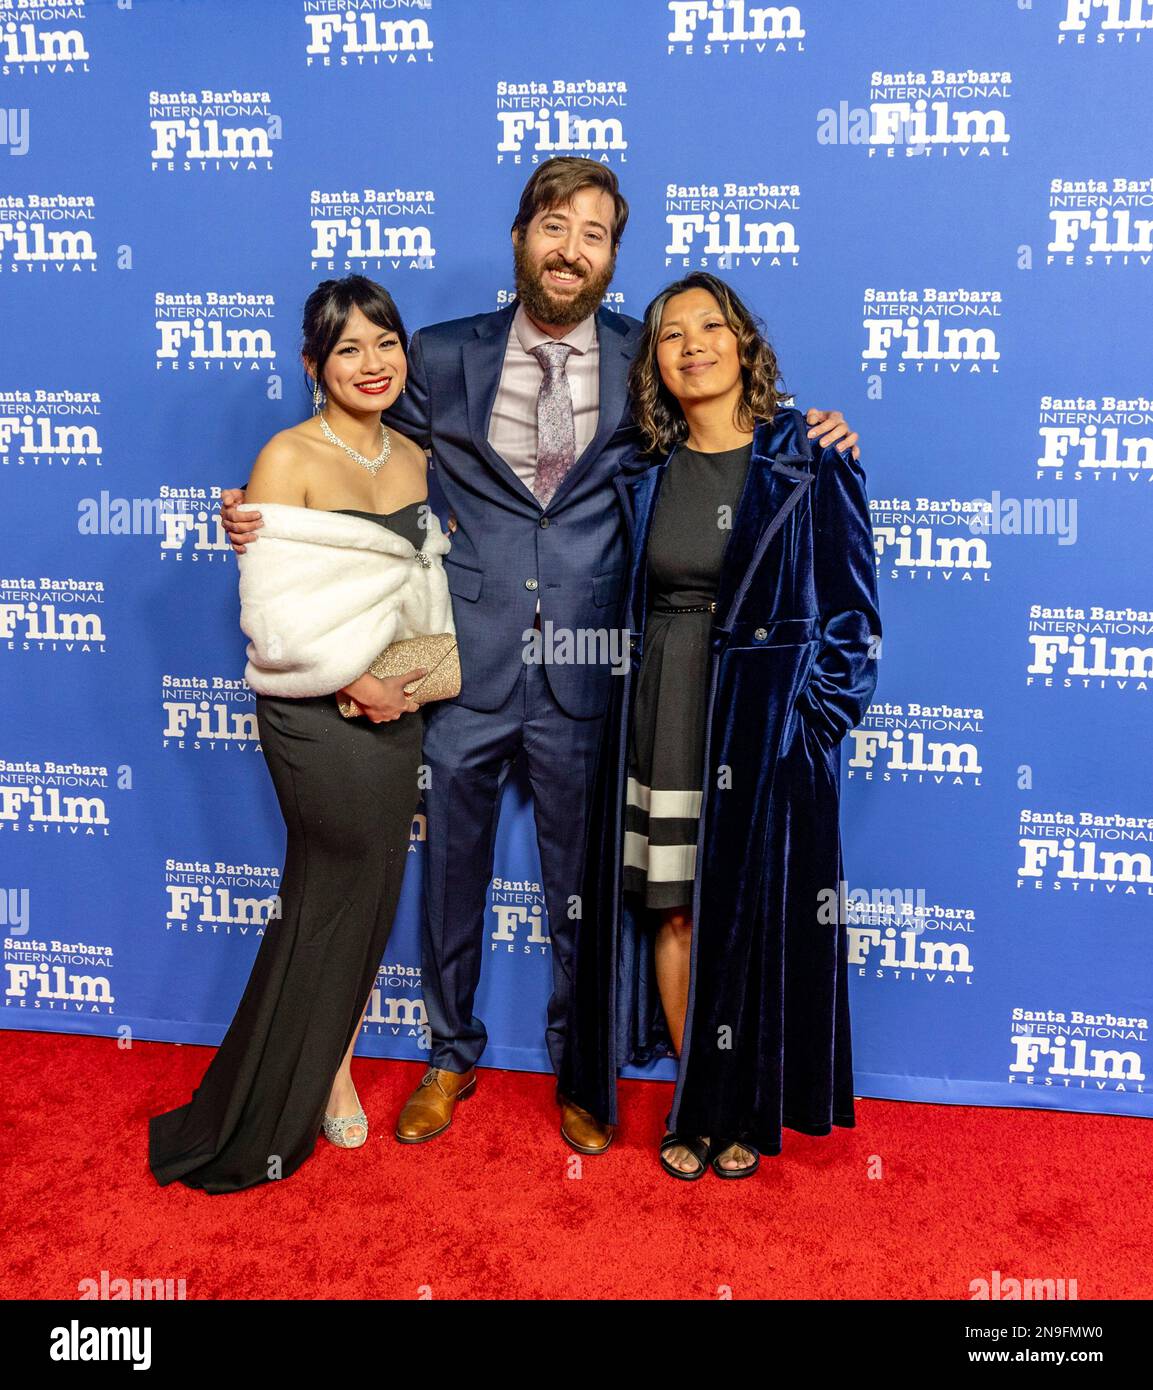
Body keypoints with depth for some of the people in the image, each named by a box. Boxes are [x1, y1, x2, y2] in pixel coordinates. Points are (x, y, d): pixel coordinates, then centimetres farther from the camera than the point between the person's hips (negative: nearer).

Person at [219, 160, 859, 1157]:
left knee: (582, 885, 14)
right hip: (467, 670, 1)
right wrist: (267, 514, -4)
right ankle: (452, 1055, 38)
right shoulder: (443, 356, 3)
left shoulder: (644, 360, 3)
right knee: (453, 872, 15)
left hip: (584, 678, 0)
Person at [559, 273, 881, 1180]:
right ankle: (697, 1101, 25)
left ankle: (744, 1110, 24)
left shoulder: (810, 462, -3)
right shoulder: (648, 472, 8)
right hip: (664, 713, 4)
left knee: (754, 917, 4)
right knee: (673, 911, 8)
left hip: (767, 719, -3)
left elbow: (852, 604, -3)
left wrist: (815, 717, -9)